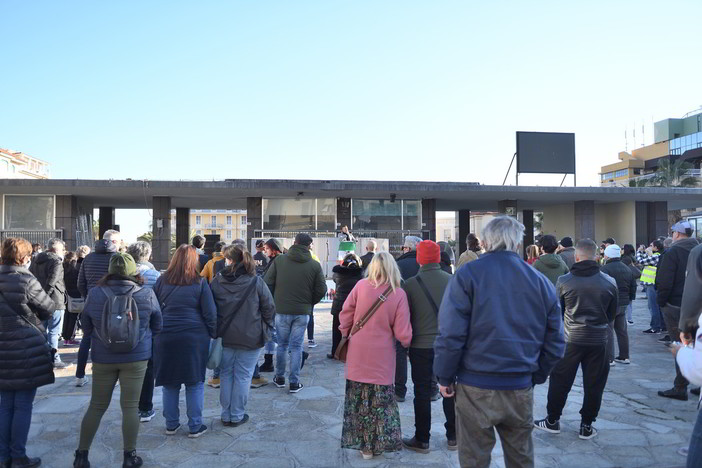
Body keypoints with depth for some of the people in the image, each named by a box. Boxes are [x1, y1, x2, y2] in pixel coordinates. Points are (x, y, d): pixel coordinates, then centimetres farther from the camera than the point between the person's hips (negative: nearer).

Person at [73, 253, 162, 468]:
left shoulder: (94, 295, -6)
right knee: (130, 406, 7)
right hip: (136, 358, -2)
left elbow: (86, 328, 7)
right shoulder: (147, 295, -10)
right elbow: (157, 327, 2)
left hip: (103, 359, 2)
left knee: (96, 406, 15)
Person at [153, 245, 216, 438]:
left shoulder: (162, 281, 4)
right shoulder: (200, 283, -5)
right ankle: (195, 427, 13)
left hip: (165, 338, 3)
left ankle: (171, 424, 24)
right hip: (194, 338, -3)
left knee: (169, 383, 14)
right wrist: (214, 334, 5)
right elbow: (210, 313, -5)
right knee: (195, 383, 7)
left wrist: (156, 332, 17)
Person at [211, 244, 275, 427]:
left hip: (224, 337, 3)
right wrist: (266, 329, 8)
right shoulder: (256, 282, -11)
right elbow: (269, 308, -6)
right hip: (250, 338, -2)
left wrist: (214, 332, 15)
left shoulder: (217, 281, -4)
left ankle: (226, 415, 24)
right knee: (243, 377, 8)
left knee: (226, 375, 15)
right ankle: (237, 416, 17)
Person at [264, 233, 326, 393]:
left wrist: (275, 301, 12)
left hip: (281, 310, 1)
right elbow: (321, 290, -2)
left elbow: (267, 283, -3)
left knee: (282, 344, 15)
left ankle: (279, 378, 26)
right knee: (296, 346, 7)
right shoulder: (315, 265, -4)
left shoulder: (279, 261, -4)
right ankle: (294, 383, 10)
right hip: (303, 312, 0)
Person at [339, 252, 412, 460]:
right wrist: (407, 343, 10)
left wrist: (345, 335, 15)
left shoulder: (361, 286, -8)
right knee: (380, 401, 14)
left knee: (358, 400, 15)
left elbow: (345, 315, -1)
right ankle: (377, 444, 24)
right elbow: (402, 332, -11)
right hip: (381, 357, -1)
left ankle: (363, 443, 25)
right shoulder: (399, 294, -11)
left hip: (358, 353, 1)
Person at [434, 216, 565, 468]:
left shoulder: (467, 275, -9)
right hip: (521, 389, 4)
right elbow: (555, 342, 7)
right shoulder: (541, 282, 3)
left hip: (476, 388, -3)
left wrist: (445, 377, -3)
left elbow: (450, 333, -14)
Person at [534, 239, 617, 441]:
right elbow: (612, 313, 9)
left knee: (560, 381, 10)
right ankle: (587, 426, 19)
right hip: (599, 340, 2)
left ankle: (553, 420, 20)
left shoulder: (564, 281, -9)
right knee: (594, 385, 11)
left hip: (570, 339, -1)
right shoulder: (609, 282, -3)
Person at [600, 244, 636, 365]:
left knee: (608, 331, -4)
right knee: (622, 330, 15)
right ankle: (624, 357, 21)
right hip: (623, 304, 8)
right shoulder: (627, 269, 13)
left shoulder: (604, 269, -13)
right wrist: (629, 299, 23)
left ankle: (609, 358, -5)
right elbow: (633, 287, 17)